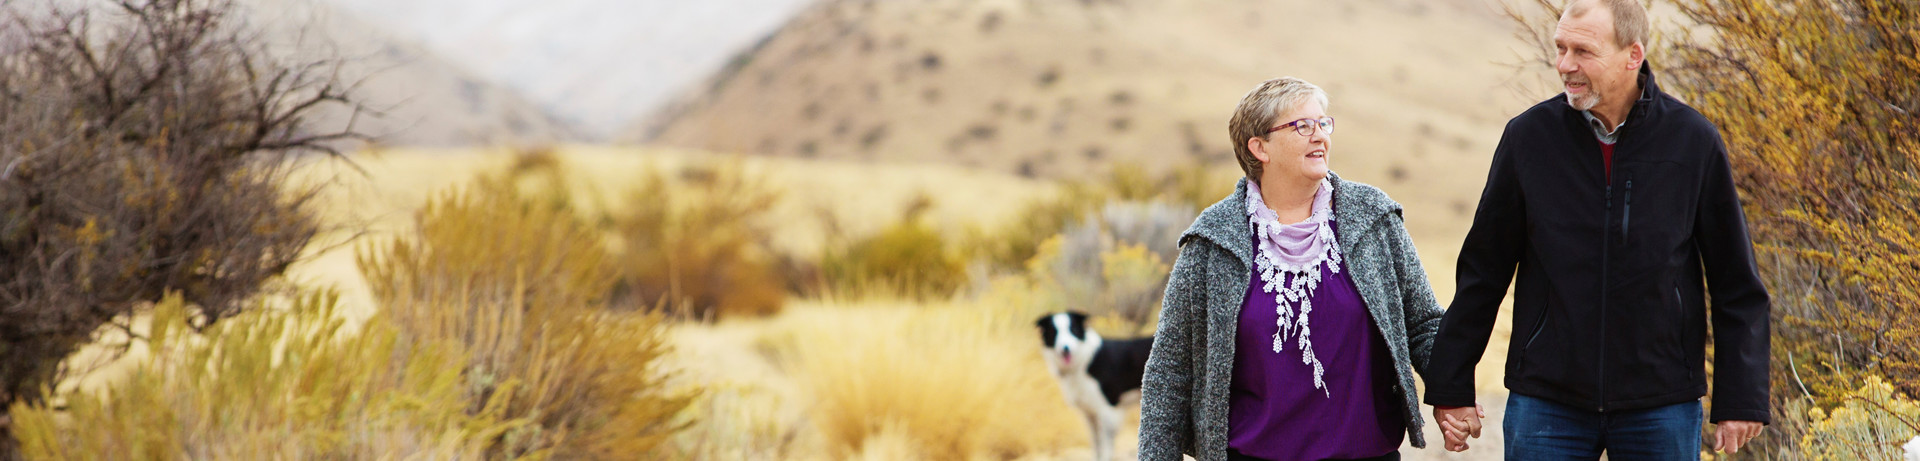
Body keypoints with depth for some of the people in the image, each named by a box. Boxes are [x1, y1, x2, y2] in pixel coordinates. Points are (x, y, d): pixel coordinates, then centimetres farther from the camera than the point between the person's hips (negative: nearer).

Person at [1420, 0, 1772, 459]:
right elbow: (1483, 272, 8)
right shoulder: (1529, 136, -1)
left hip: (1661, 409, 0)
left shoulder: (1693, 141, -2)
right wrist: (1451, 386, 7)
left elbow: (1737, 285, 3)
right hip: (1546, 400, 1)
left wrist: (1740, 400, 0)